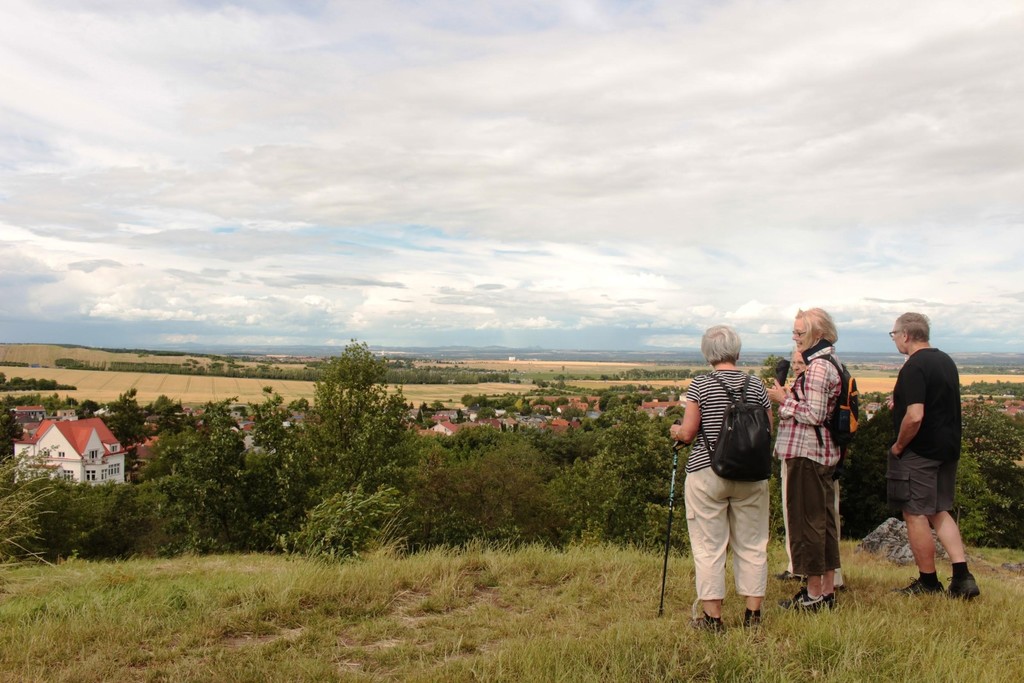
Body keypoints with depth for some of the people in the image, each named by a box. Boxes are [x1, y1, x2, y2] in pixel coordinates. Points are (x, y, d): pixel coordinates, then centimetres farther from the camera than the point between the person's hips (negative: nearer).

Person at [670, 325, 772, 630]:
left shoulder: (700, 385, -8)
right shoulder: (756, 386, 2)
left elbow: (688, 432, -11)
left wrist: (676, 431, 10)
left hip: (707, 473, -3)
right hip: (751, 476, 3)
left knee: (709, 547, 5)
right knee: (752, 545, 14)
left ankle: (712, 616, 11)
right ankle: (753, 613, 20)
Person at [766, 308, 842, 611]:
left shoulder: (817, 366, -17)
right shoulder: (829, 364, 15)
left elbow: (814, 415, -21)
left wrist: (784, 399, -11)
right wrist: (789, 396, 12)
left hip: (807, 453, -11)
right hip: (824, 453, 11)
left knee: (806, 520, -2)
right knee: (823, 520, 14)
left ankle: (814, 594, 6)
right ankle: (827, 590, 23)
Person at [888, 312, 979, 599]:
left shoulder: (914, 367, -19)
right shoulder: (947, 361, 11)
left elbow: (914, 416, -27)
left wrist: (898, 446, -12)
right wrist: (900, 402, 16)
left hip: (920, 453, -9)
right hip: (948, 449, 9)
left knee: (915, 515, 2)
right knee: (940, 512, 17)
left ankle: (928, 582, 12)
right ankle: (962, 577, 11)